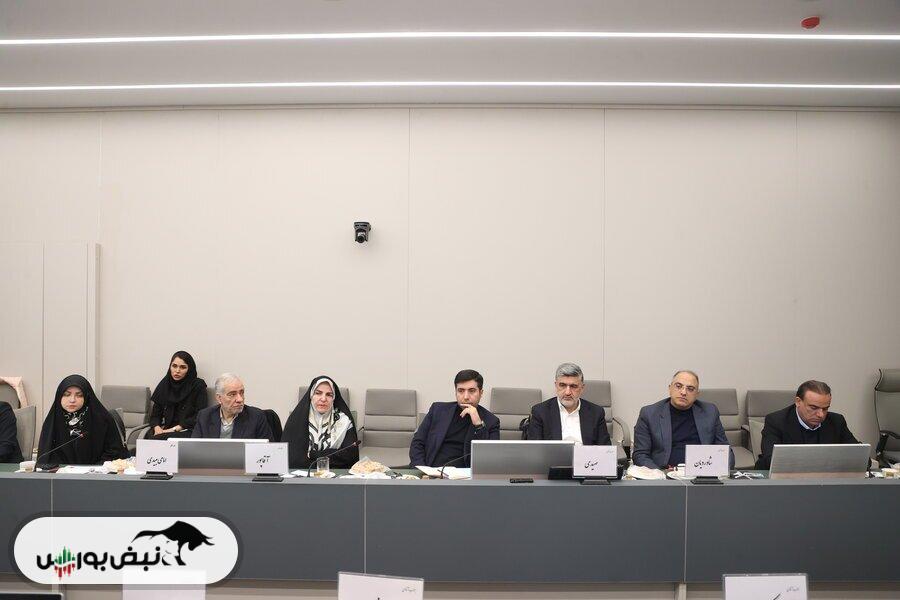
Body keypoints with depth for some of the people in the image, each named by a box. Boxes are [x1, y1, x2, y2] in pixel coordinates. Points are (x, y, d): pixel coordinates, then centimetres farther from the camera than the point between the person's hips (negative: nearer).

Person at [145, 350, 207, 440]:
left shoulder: (198, 385, 0)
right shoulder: (164, 384, 13)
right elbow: (155, 414, 15)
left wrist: (174, 429, -12)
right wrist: (157, 428, -7)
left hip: (187, 431, -4)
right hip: (165, 429, 5)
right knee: (149, 435, -30)